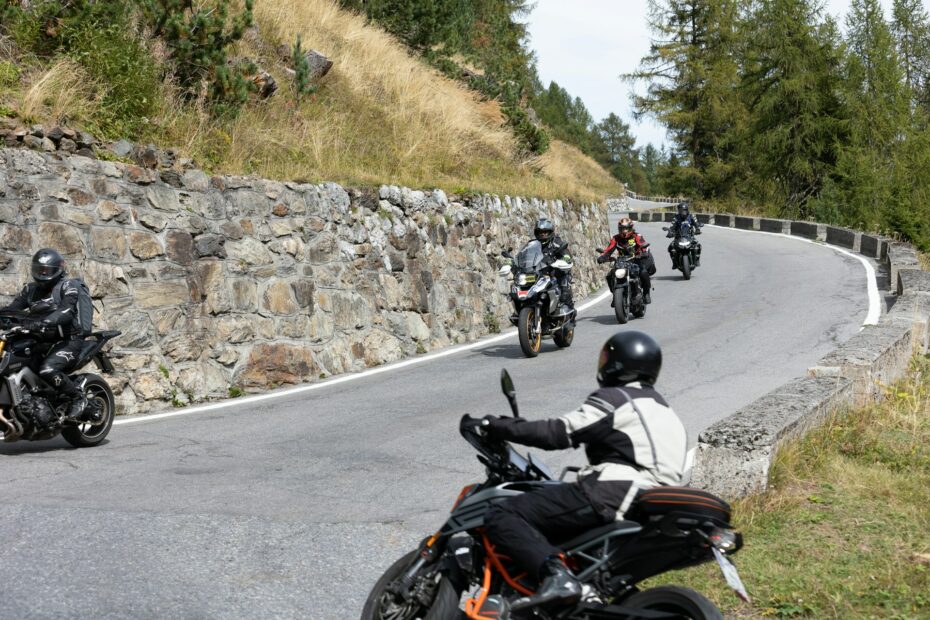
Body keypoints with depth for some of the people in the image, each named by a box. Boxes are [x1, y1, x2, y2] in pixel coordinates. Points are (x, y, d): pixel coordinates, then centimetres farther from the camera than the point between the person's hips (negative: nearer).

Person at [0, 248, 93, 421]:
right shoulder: (30, 289, 14)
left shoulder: (67, 286, -7)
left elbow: (66, 312, -25)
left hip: (68, 340, -7)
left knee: (47, 370, -31)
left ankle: (78, 397, -12)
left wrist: (40, 322, -40)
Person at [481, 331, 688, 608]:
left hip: (610, 496, -10)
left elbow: (559, 433, -9)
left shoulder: (614, 399, -2)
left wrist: (499, 427, -3)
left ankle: (554, 573, -38)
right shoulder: (664, 411, 26)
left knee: (501, 517, -15)